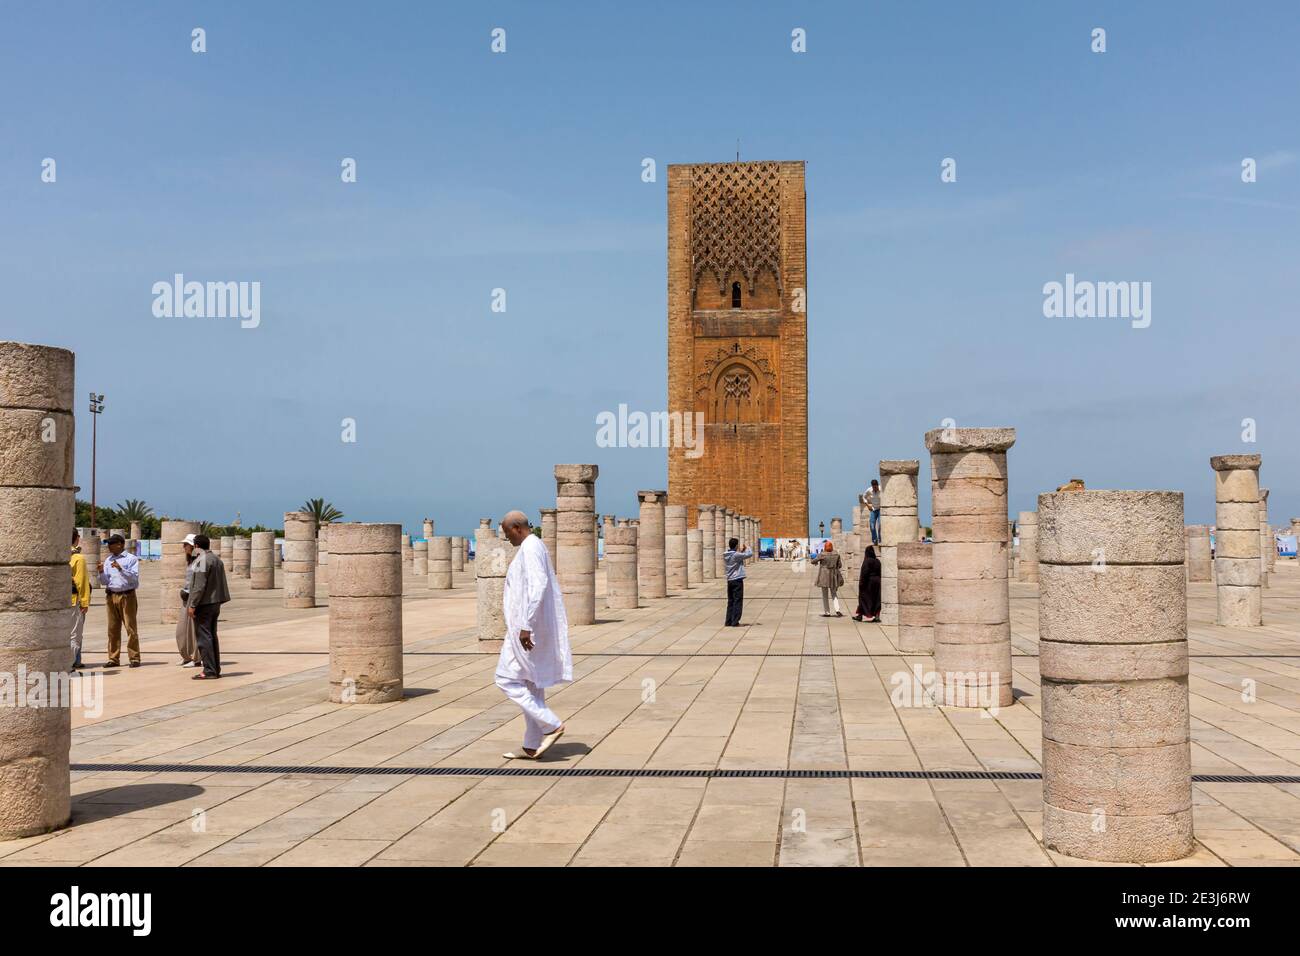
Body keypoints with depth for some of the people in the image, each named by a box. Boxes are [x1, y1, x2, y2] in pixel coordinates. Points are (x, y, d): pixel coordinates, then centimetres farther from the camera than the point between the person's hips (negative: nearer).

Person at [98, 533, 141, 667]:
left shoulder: (131, 559, 1)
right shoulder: (108, 560, 16)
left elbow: (134, 577, -11)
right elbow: (104, 581, 14)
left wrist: (120, 568, -21)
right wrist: (101, 572, -5)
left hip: (127, 595, -5)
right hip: (111, 596, 5)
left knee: (131, 627, -6)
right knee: (113, 628, 7)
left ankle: (134, 658, -4)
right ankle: (114, 658, 12)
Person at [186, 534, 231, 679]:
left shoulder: (201, 560, -15)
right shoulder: (217, 559, 15)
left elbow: (199, 585, -20)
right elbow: (221, 583, 18)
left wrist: (192, 604, -18)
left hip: (204, 604, -9)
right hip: (216, 602, 9)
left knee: (203, 637, -6)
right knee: (212, 636, 15)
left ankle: (209, 671, -7)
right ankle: (216, 669, 18)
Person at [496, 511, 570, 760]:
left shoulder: (529, 548, -16)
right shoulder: (535, 547, 16)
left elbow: (538, 586, -27)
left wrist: (525, 626, -28)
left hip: (528, 625, -10)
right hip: (534, 625, 10)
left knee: (506, 679, -4)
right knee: (531, 685, 12)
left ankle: (551, 725, -5)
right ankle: (532, 747, 16)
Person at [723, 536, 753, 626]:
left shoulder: (725, 555, 6)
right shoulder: (736, 555, -15)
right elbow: (750, 554, -11)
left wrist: (742, 551, 14)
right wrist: (746, 548, 7)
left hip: (729, 580, 7)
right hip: (737, 581, -7)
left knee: (730, 602, 12)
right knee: (738, 602, -3)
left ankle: (729, 621, 13)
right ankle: (735, 622, -5)